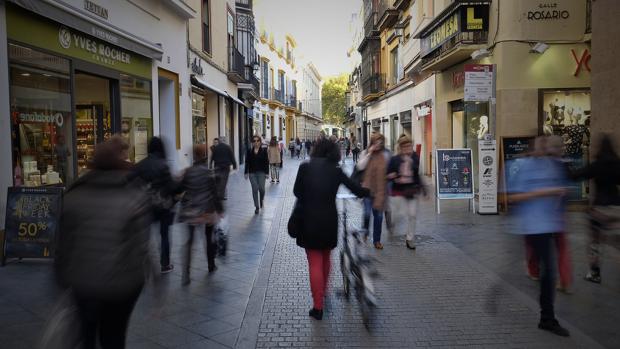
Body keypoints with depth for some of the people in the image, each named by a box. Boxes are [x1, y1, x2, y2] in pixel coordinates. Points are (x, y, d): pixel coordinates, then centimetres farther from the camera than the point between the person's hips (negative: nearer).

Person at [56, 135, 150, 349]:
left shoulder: (74, 195, -3)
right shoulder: (135, 196, -12)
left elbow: (64, 242, 2)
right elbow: (140, 246, -15)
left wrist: (63, 276, 13)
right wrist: (139, 274, -2)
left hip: (83, 280, 3)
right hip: (123, 282, -2)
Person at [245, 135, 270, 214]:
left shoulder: (264, 150, 0)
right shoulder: (249, 151, 4)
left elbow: (266, 162, 0)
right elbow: (247, 162, 6)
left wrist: (267, 172, -5)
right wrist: (246, 173, 2)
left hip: (261, 172, -1)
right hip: (252, 173, 1)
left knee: (261, 188, -8)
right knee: (255, 189, -1)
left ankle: (261, 199, 27)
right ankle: (257, 207, 8)